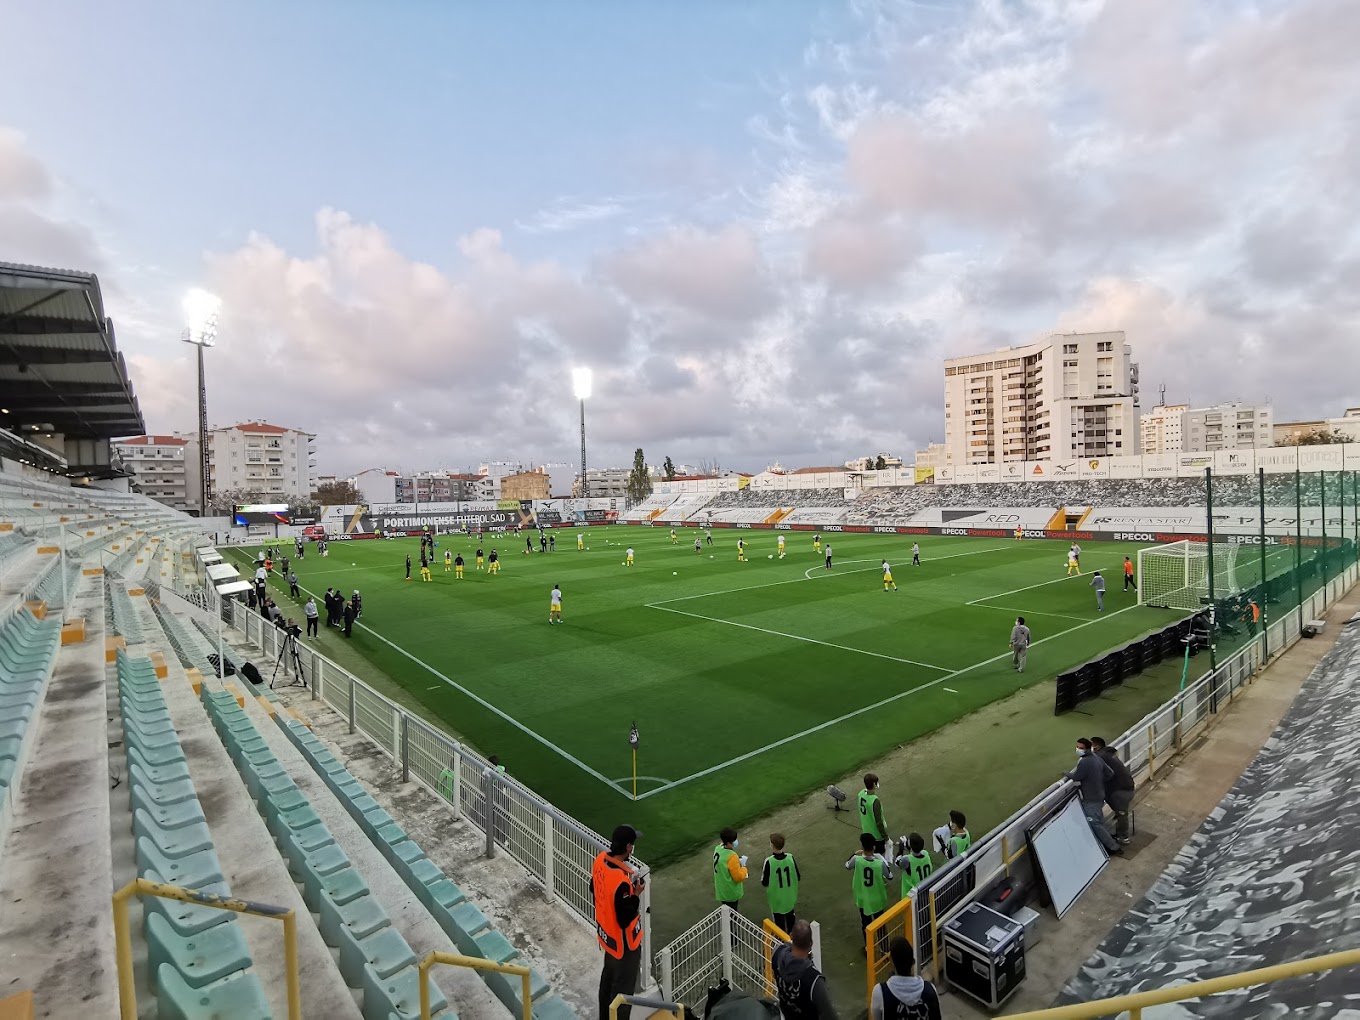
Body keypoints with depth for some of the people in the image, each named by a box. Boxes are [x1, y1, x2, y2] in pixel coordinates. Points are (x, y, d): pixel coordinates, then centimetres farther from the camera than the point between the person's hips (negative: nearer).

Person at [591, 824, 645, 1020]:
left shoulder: (600, 859, -14)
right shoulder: (621, 881, -39)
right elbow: (625, 919, -30)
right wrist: (636, 894, -21)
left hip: (606, 934, 8)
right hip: (623, 943, -8)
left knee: (608, 977, 30)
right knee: (623, 989, 14)